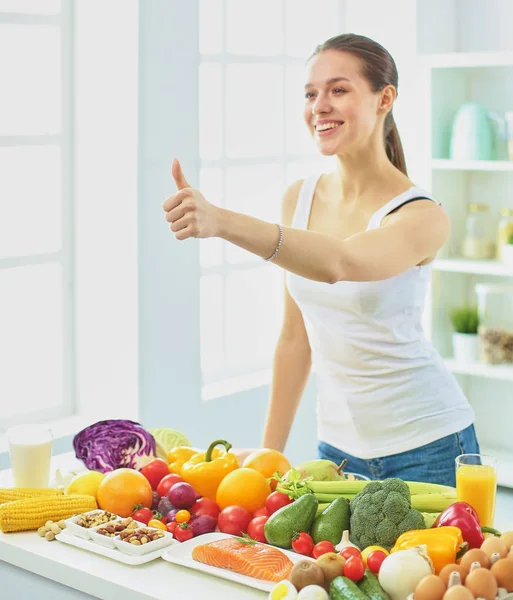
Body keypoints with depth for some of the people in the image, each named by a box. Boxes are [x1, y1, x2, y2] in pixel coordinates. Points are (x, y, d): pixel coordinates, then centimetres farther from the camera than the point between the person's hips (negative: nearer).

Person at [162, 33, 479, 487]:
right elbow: (296, 336, 8)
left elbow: (338, 264, -37)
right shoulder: (299, 200, 1)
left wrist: (220, 221, -50)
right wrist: (270, 453, 9)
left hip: (425, 449, -4)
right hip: (338, 445, 5)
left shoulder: (422, 216, -16)